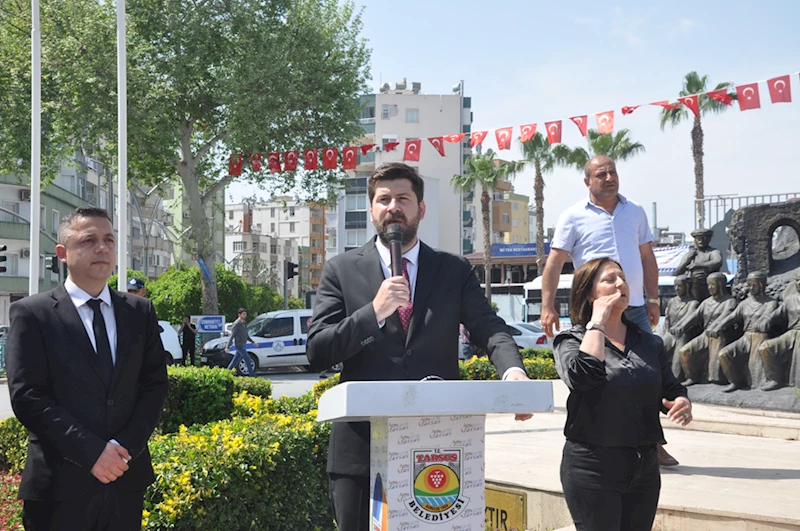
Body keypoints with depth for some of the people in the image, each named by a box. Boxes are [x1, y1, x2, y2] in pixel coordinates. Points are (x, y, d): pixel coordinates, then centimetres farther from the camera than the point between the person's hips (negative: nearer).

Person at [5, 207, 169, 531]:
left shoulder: (140, 312, 9)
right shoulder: (31, 313, -3)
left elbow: (155, 384, 6)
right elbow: (27, 397, -10)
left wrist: (125, 447, -9)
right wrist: (92, 452, -15)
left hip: (127, 479, 3)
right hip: (62, 483, -3)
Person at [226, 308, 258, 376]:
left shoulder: (244, 323, 13)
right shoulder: (236, 324, -13)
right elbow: (232, 336, -15)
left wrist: (253, 342, 16)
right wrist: (228, 347, -17)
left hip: (243, 345, 8)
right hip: (239, 345, -8)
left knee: (235, 360, 12)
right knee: (248, 359, -9)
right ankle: (252, 374, -5)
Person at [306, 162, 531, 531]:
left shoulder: (454, 271, 9)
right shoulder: (341, 270, 6)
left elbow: (489, 329, -2)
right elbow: (317, 352, -2)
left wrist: (513, 370, -25)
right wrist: (374, 312, -17)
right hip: (361, 446, 0)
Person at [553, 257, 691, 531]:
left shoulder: (650, 343, 12)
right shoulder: (571, 341, -2)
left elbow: (673, 391, 13)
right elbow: (583, 376, -23)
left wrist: (682, 404, -10)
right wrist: (597, 321, -14)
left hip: (645, 467, 5)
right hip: (592, 467, -5)